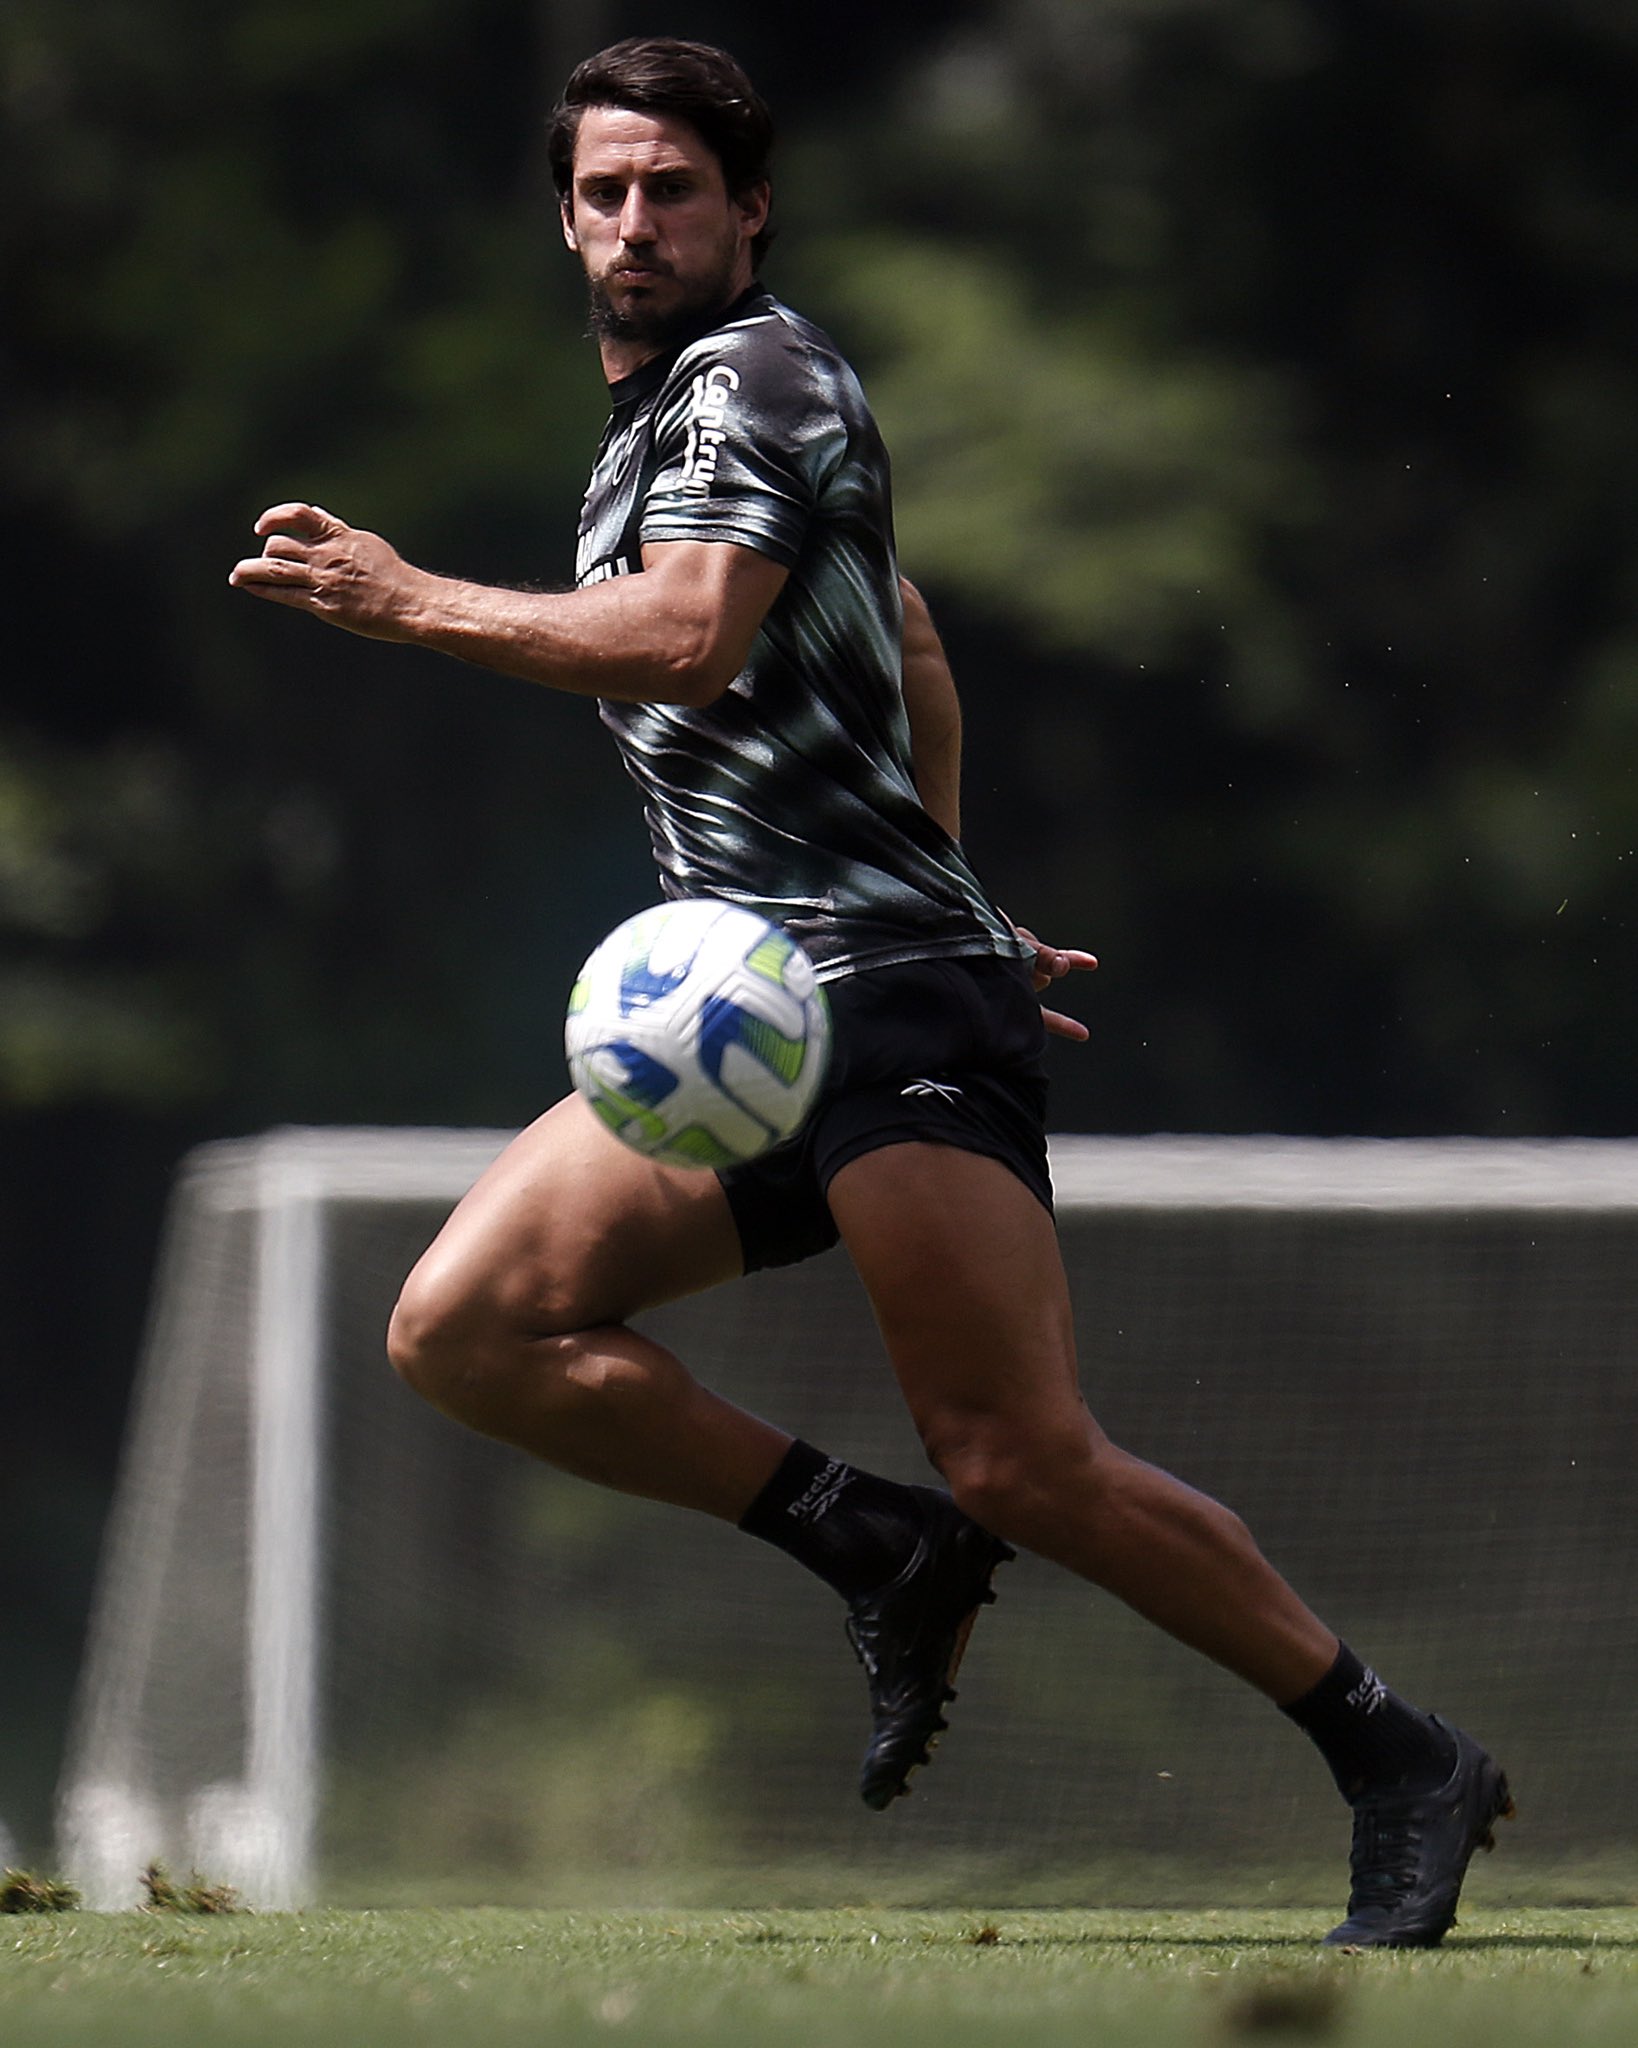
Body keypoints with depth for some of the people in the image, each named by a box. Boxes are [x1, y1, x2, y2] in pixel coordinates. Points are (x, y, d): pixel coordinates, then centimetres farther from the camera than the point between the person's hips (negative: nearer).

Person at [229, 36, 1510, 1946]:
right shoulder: (652, 415, 24)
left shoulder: (756, 371, -6)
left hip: (894, 1000, -9)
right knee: (462, 1325, -5)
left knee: (1024, 1463, -16)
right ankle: (883, 1549, 0)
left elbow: (688, 641, -23)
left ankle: (1401, 1765, -4)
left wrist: (412, 602, -19)